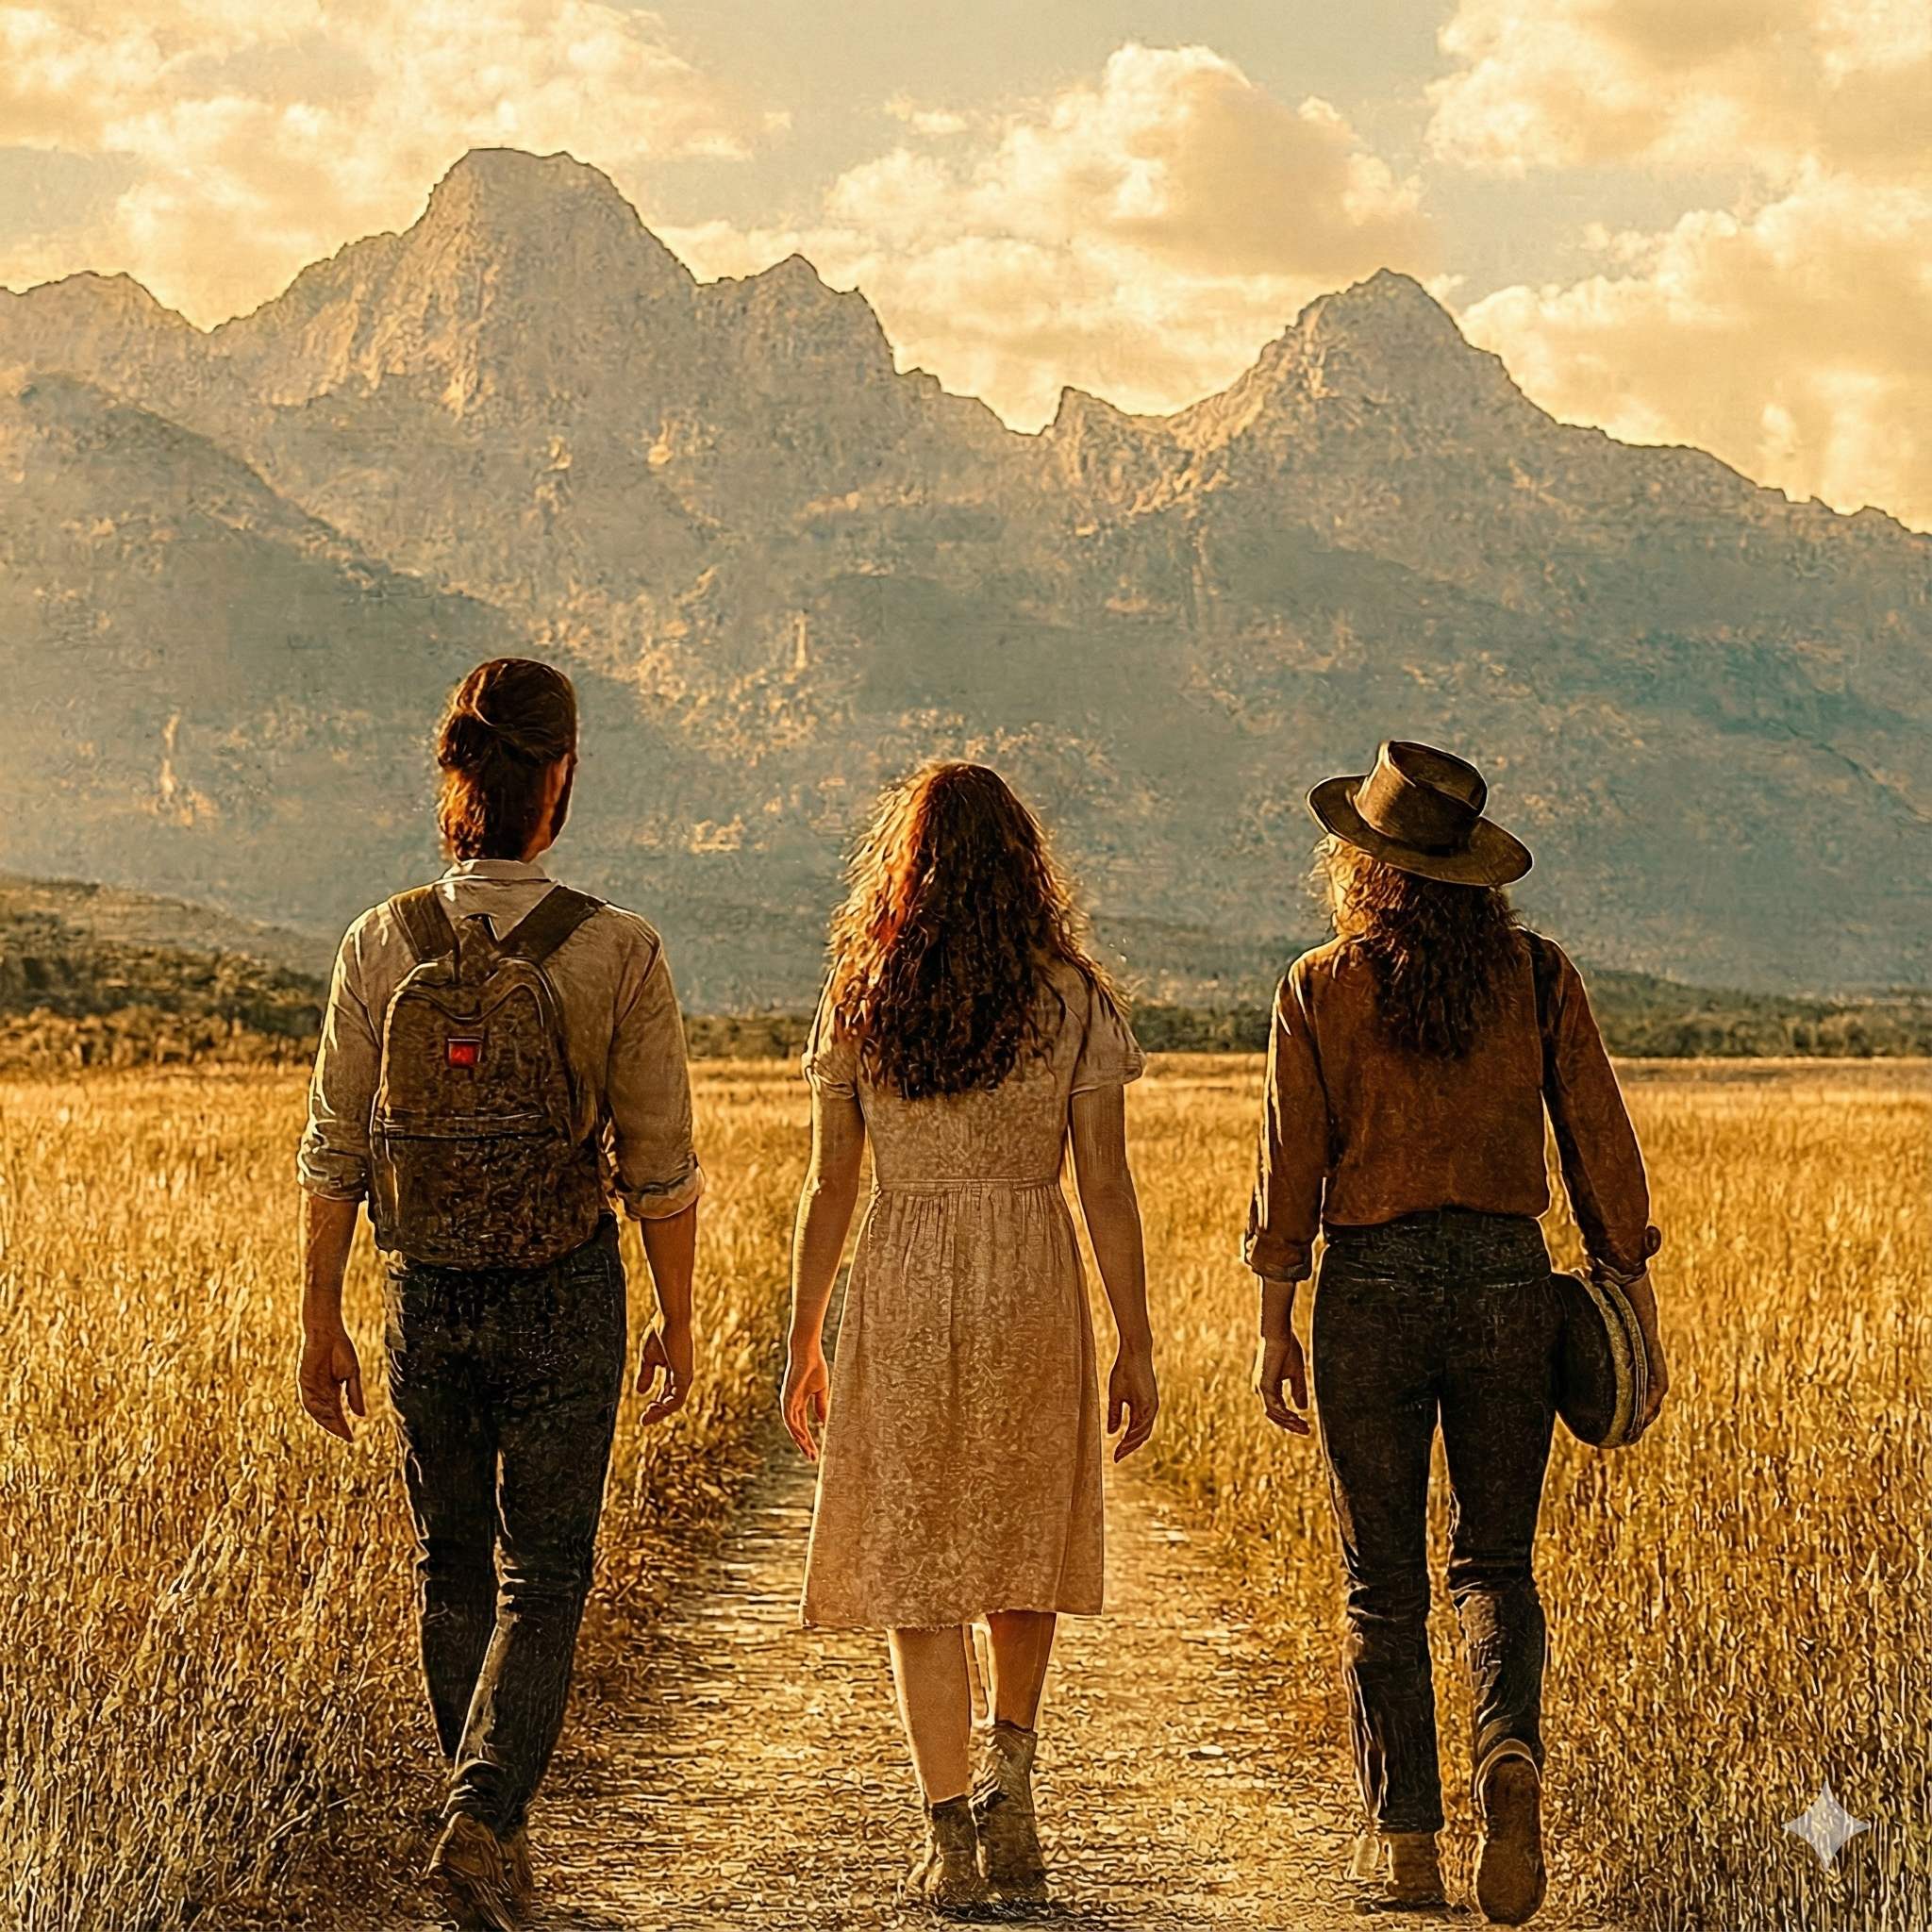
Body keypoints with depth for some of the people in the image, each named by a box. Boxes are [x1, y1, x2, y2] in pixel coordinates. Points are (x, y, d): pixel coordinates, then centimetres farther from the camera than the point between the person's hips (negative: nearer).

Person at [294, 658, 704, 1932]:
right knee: (544, 1576, 7)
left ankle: (499, 1829, 30)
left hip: (426, 1296, 3)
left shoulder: (384, 945, -7)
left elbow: (337, 1151, -2)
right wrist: (678, 1324, 5)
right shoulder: (619, 956, -13)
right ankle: (481, 1824, -10)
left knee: (454, 1565, 19)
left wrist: (322, 1318, 8)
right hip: (563, 1298, -3)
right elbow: (662, 1168, -8)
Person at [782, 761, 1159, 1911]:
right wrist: (1138, 1350, 3)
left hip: (900, 1293, 0)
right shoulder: (1074, 1001, -3)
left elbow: (830, 1189, 1)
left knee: (917, 1570, 7)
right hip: (1036, 1292, 0)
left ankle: (952, 1840, 6)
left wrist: (803, 1345, 10)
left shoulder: (858, 1003, -1)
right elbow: (1108, 1188, -4)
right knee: (1024, 1546, 21)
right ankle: (1007, 1769, 7)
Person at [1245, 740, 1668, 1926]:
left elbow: (1292, 1166, -4)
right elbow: (1601, 1144, 1)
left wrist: (1275, 1330, 3)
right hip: (1507, 1284, 2)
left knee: (1385, 1581, 10)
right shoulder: (1537, 974, 1)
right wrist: (1636, 1305, 8)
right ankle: (1512, 1750, -16)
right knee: (1497, 1561, 12)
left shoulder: (1320, 989, -4)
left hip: (1372, 1290, -1)